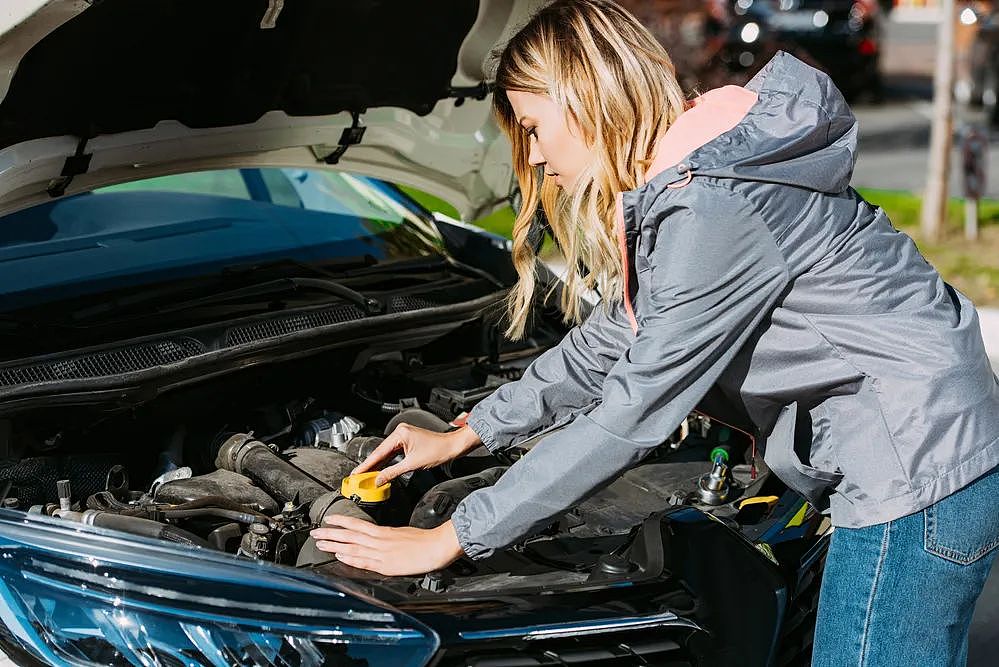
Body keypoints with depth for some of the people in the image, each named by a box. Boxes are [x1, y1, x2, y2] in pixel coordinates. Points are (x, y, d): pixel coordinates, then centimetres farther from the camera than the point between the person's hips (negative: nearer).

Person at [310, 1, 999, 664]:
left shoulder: (716, 208, -23)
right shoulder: (668, 189, 9)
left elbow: (632, 411, -22)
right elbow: (609, 345, 20)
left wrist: (446, 541, -16)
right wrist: (461, 437, 22)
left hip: (919, 477, -10)